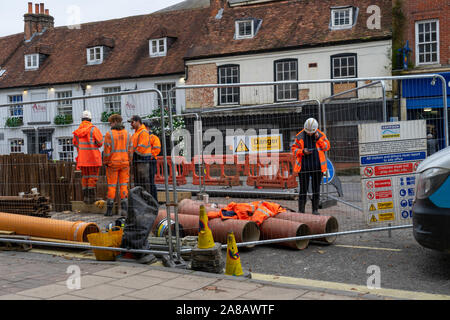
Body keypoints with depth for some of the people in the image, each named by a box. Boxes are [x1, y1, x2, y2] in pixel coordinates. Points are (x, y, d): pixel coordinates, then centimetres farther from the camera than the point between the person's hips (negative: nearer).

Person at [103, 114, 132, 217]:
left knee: (111, 186, 4)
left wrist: (105, 162, 2)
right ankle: (124, 209, -4)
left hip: (112, 163, -3)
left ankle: (109, 210, 8)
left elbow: (107, 150, -10)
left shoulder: (109, 134, -8)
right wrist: (128, 162, 12)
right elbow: (130, 150, 3)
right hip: (124, 163, 3)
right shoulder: (127, 134, 4)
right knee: (123, 185, 5)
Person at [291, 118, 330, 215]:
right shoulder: (300, 136, 1)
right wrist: (303, 151, -14)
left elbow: (327, 147, -2)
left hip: (317, 166, 1)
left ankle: (315, 209, 18)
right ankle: (301, 210, 5)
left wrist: (318, 138, -14)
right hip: (304, 167, -1)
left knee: (316, 188, 7)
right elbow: (294, 149, 4)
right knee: (303, 188, -1)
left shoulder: (321, 135, 4)